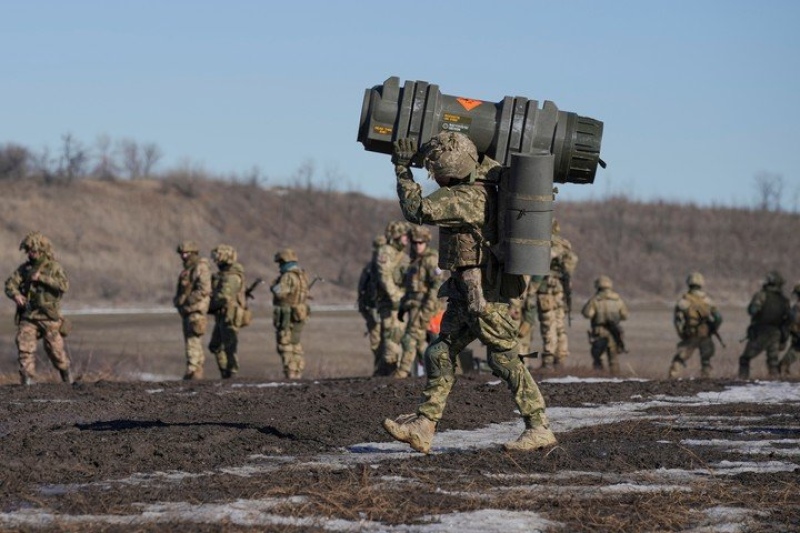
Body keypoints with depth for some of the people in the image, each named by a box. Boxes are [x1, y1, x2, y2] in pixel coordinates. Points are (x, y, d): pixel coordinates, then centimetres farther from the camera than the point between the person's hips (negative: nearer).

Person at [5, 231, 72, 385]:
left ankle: (66, 374, 27)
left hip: (49, 317, -3)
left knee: (55, 349, 3)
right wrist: (16, 294, -21)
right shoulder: (24, 268, 9)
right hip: (28, 316, 3)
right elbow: (10, 284, 2)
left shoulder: (54, 267, -3)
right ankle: (28, 380, -9)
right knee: (24, 347, -12)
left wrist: (41, 277, -24)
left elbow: (64, 285, -18)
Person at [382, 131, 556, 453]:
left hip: (483, 293, -10)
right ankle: (422, 427, 7)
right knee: (440, 354, 8)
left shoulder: (466, 197, -22)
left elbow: (417, 210, -25)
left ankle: (539, 429, -1)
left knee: (505, 359, -6)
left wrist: (403, 168, -15)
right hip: (466, 292, 10)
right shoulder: (481, 177, 7)